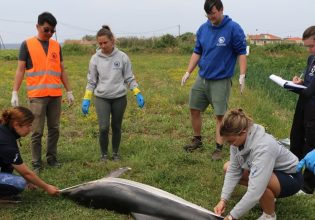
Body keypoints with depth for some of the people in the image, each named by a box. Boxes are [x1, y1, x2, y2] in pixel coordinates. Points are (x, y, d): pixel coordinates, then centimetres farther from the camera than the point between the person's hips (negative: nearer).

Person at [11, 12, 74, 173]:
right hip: (37, 95, -4)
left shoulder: (56, 46, 12)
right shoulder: (27, 44, 1)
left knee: (54, 129, 9)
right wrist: (15, 93, -7)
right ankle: (36, 163, 9)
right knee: (37, 131, -1)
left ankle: (52, 158, 22)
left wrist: (69, 91, 15)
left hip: (55, 95, 4)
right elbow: (20, 70, 0)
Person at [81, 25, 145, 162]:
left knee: (116, 127, 10)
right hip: (102, 98, 0)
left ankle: (116, 153, 28)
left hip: (119, 98, 0)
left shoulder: (122, 57, -4)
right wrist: (86, 99, -1)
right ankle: (104, 154, 12)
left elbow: (129, 78, 3)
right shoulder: (95, 58, -1)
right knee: (103, 128, -9)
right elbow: (91, 81, 5)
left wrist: (138, 94, -7)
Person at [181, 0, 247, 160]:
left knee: (220, 115, -1)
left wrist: (242, 76, -16)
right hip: (202, 78, 5)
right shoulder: (203, 29, 4)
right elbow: (197, 52, 11)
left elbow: (241, 53, -8)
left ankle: (218, 148, 11)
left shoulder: (233, 28, -11)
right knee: (194, 110, 11)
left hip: (221, 80, -5)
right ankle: (197, 140, 31)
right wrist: (188, 72, 5)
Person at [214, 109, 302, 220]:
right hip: (273, 171, 8)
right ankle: (269, 196, 14)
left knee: (259, 183, -37)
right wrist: (223, 199, -18)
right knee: (228, 167, 2)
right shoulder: (239, 138, -18)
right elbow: (233, 170, -11)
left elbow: (255, 191, -42)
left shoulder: (263, 148, -40)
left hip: (290, 177, -8)